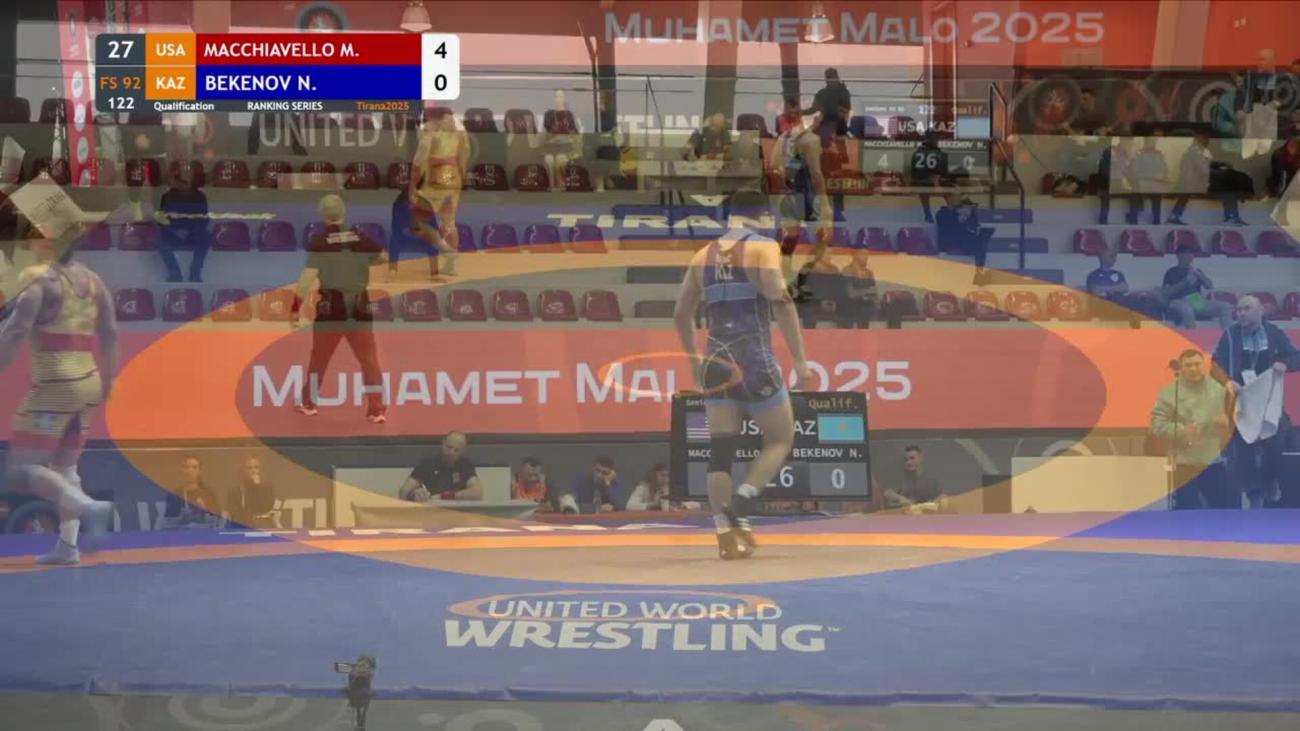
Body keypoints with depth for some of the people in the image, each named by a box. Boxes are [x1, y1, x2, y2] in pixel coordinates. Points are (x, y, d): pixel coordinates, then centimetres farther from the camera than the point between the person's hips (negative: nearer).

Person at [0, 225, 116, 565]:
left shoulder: (39, 280, -10)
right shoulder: (92, 281, 10)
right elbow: (110, 334, 14)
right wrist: (107, 379, 22)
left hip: (53, 385, -8)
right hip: (87, 383, 8)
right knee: (64, 467, 16)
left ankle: (88, 506, -22)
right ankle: (67, 545, 11)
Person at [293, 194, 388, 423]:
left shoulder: (319, 242, -8)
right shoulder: (361, 238, -1)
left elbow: (308, 276, -14)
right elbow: (386, 256, 7)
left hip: (330, 306, -1)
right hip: (359, 306, 1)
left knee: (319, 357, 16)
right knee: (368, 359, 5)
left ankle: (308, 403, 28)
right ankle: (377, 409, 2)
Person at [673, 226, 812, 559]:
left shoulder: (704, 255, 14)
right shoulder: (763, 247, -2)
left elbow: (680, 313, 18)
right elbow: (781, 302, -14)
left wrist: (694, 358, 30)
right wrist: (800, 359, -13)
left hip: (716, 363, 5)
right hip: (755, 361, -5)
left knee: (720, 451, 7)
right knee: (780, 440, 10)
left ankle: (726, 536, 3)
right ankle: (742, 500, -11)